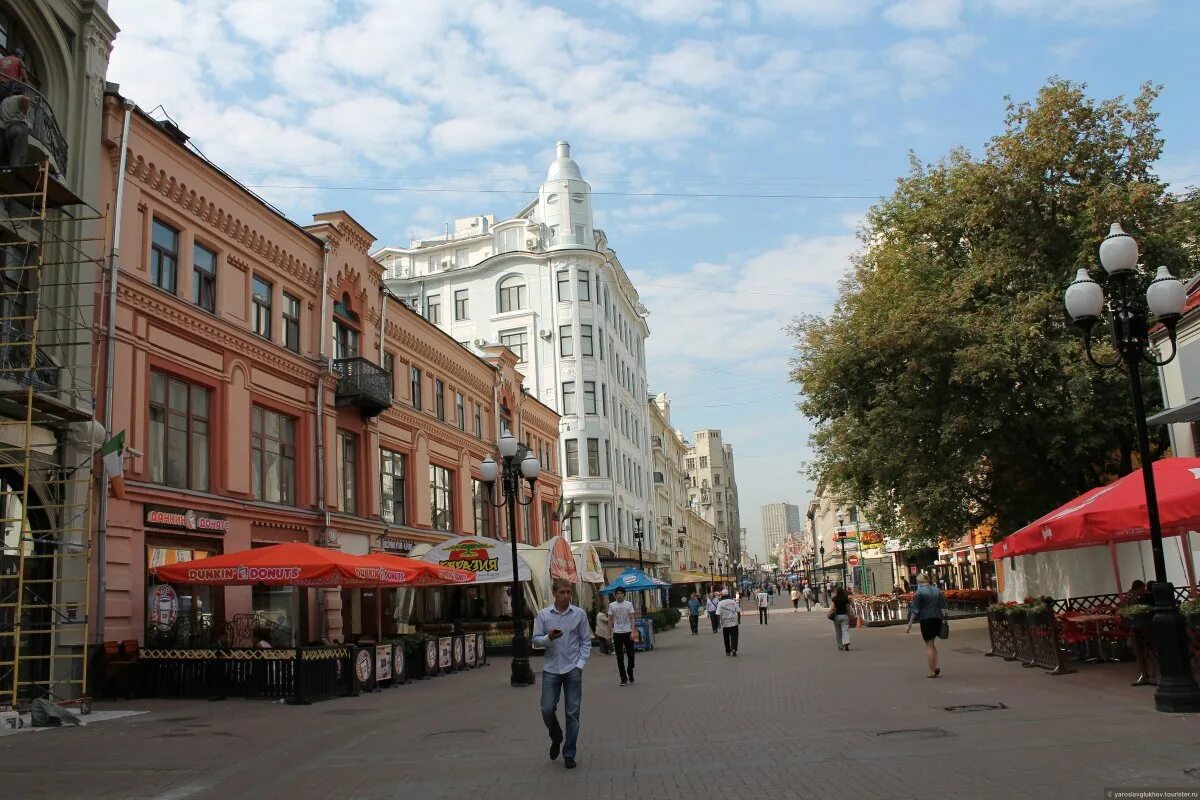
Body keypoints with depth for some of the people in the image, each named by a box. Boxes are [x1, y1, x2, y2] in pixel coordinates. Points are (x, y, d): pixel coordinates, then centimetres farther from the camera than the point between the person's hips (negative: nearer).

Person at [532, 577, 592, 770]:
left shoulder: (579, 614, -1)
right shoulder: (543, 615, 0)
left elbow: (586, 641, 3)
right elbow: (536, 640, 2)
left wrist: (580, 664, -5)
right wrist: (549, 638, -18)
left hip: (573, 670, 0)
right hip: (551, 669, 1)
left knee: (573, 713, 3)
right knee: (547, 709, -1)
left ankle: (569, 754, 15)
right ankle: (556, 738, 30)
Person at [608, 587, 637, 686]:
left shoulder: (629, 604, 0)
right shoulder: (611, 605, 4)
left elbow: (632, 618, -2)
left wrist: (633, 631, -11)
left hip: (628, 632, -1)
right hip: (617, 633, 1)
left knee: (631, 654, 2)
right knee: (619, 657, 1)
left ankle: (630, 672, 27)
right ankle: (624, 679, 6)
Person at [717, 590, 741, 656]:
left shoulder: (720, 603, -8)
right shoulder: (733, 602, -3)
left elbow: (718, 614, -13)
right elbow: (738, 612, -1)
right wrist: (739, 620, 12)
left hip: (724, 623, 0)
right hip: (734, 623, 0)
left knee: (726, 638, 13)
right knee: (734, 637, 2)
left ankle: (728, 651, 19)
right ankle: (734, 649, -18)